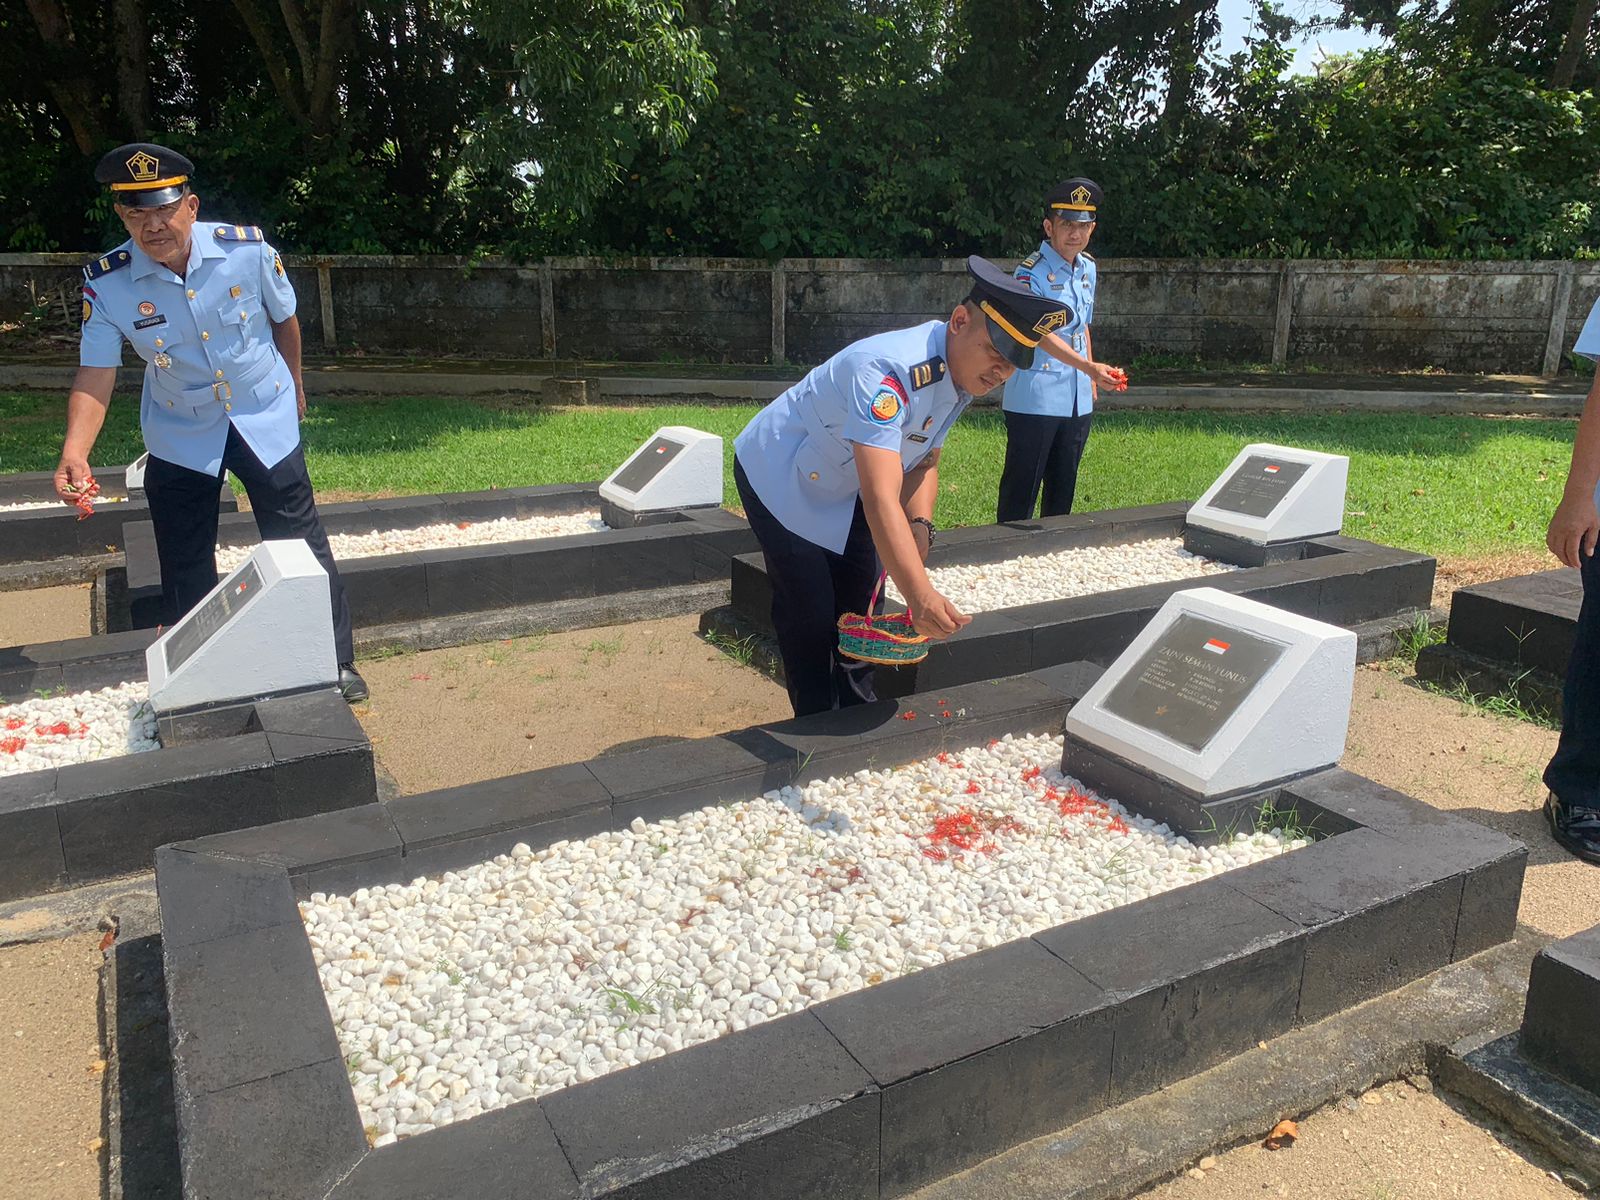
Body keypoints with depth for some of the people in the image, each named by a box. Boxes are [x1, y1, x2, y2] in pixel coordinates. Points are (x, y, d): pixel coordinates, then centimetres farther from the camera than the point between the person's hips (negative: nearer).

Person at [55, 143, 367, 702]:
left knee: (301, 548, 3)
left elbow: (284, 318, 0)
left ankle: (336, 662, 18)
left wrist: (293, 385, 15)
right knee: (186, 571, 8)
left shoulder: (247, 249, -18)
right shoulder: (106, 283, -17)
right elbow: (95, 376, -14)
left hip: (266, 419, -1)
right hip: (180, 437, 1)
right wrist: (75, 452, -29)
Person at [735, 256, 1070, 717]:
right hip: (779, 477, -8)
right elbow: (880, 498, -49)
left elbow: (924, 462, 3)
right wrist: (920, 595, -57)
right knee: (810, 616, -7)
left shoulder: (963, 373, -10)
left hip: (841, 487, 8)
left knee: (860, 606, 13)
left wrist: (920, 524, -16)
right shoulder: (890, 371, -40)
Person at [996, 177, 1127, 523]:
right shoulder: (1033, 272, -13)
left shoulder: (1089, 268, 11)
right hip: (1034, 399, -7)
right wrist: (1089, 367, -37)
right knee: (1021, 488, -3)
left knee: (1063, 487, 15)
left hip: (1078, 401, 7)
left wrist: (1091, 379, 20)